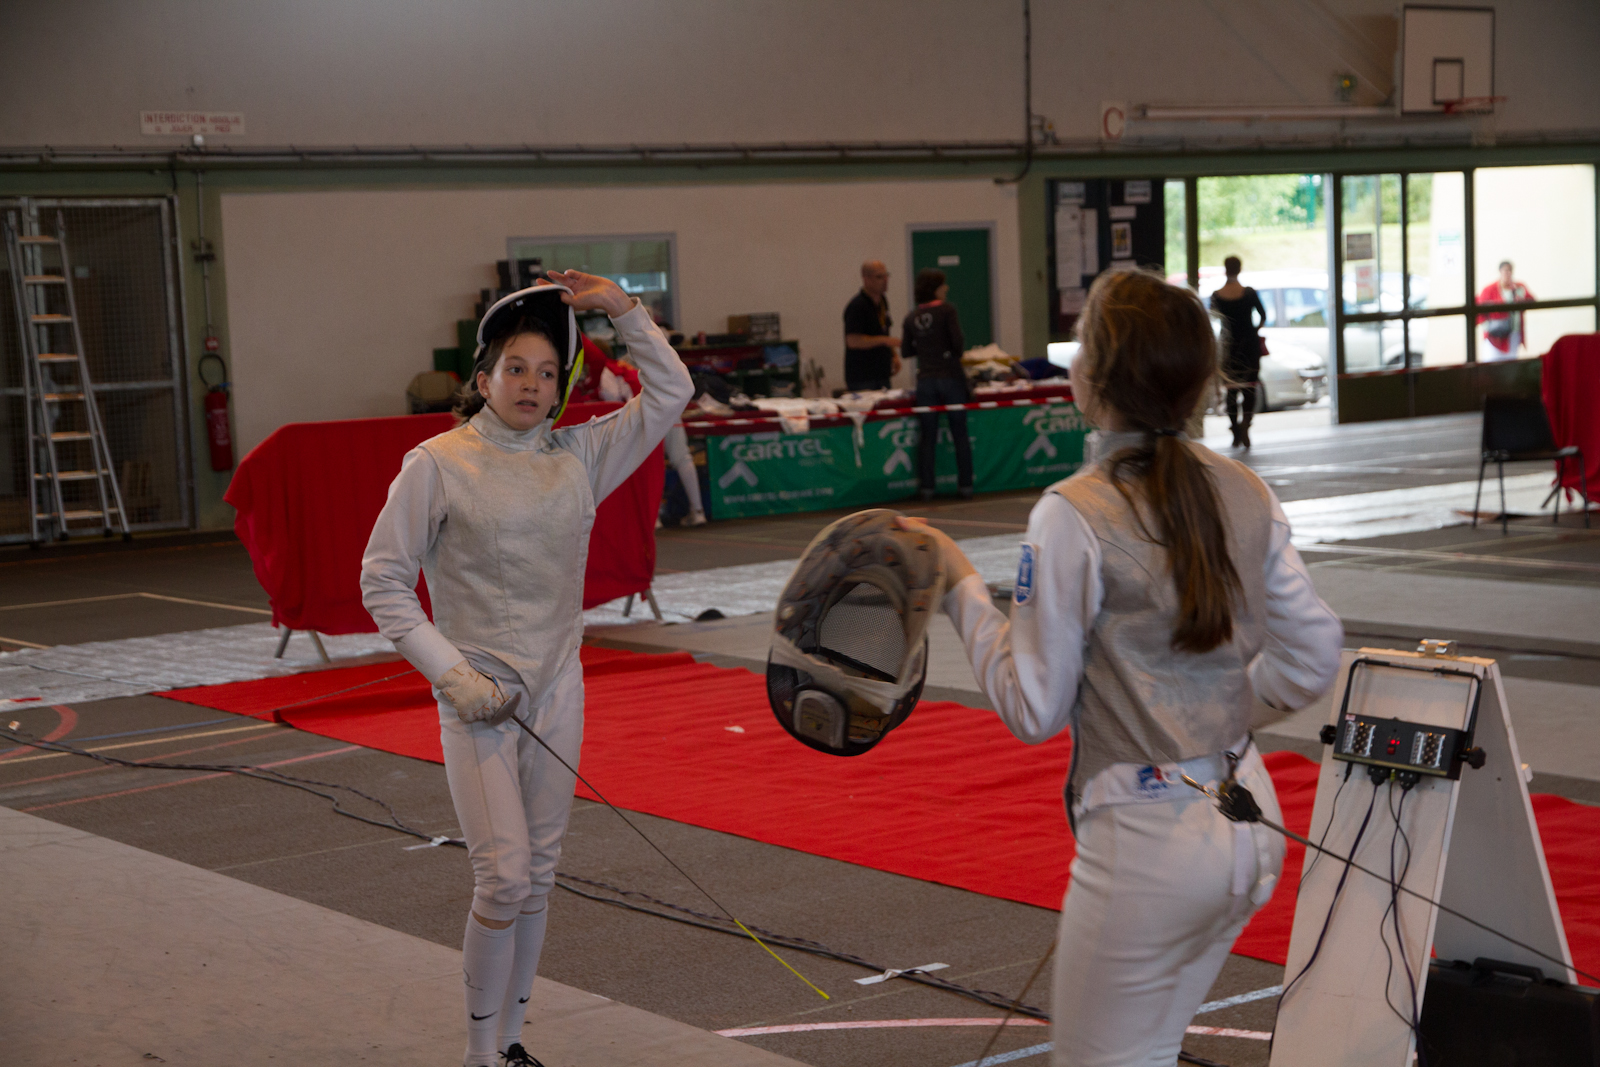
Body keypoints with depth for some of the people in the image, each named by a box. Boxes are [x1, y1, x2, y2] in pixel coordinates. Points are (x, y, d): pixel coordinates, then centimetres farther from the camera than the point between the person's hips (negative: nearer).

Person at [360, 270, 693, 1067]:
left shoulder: (575, 455, 2)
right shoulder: (438, 464, -10)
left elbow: (669, 394, 5)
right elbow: (383, 582, -8)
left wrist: (621, 308, -5)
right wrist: (452, 674, -15)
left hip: (556, 689, 5)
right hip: (478, 696, -5)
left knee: (537, 876, 11)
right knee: (505, 880, -9)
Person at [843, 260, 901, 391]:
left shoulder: (882, 300, 14)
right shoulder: (857, 306, -15)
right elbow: (853, 341, -22)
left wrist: (894, 355, 11)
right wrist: (885, 340, -22)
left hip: (881, 375, 8)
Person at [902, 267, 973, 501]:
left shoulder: (911, 318, 4)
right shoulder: (947, 310, -9)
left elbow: (906, 351, 10)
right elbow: (958, 343, -14)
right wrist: (957, 352, 8)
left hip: (925, 380, 3)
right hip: (950, 376, -3)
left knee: (928, 436, 7)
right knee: (960, 433, 5)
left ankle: (927, 487, 7)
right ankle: (965, 485, 7)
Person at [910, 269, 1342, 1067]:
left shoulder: (1076, 518, -17)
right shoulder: (1244, 495, 0)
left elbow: (1033, 711, -12)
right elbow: (1311, 663, 5)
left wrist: (959, 587, -3)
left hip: (1147, 838, -7)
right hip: (1248, 824, 7)